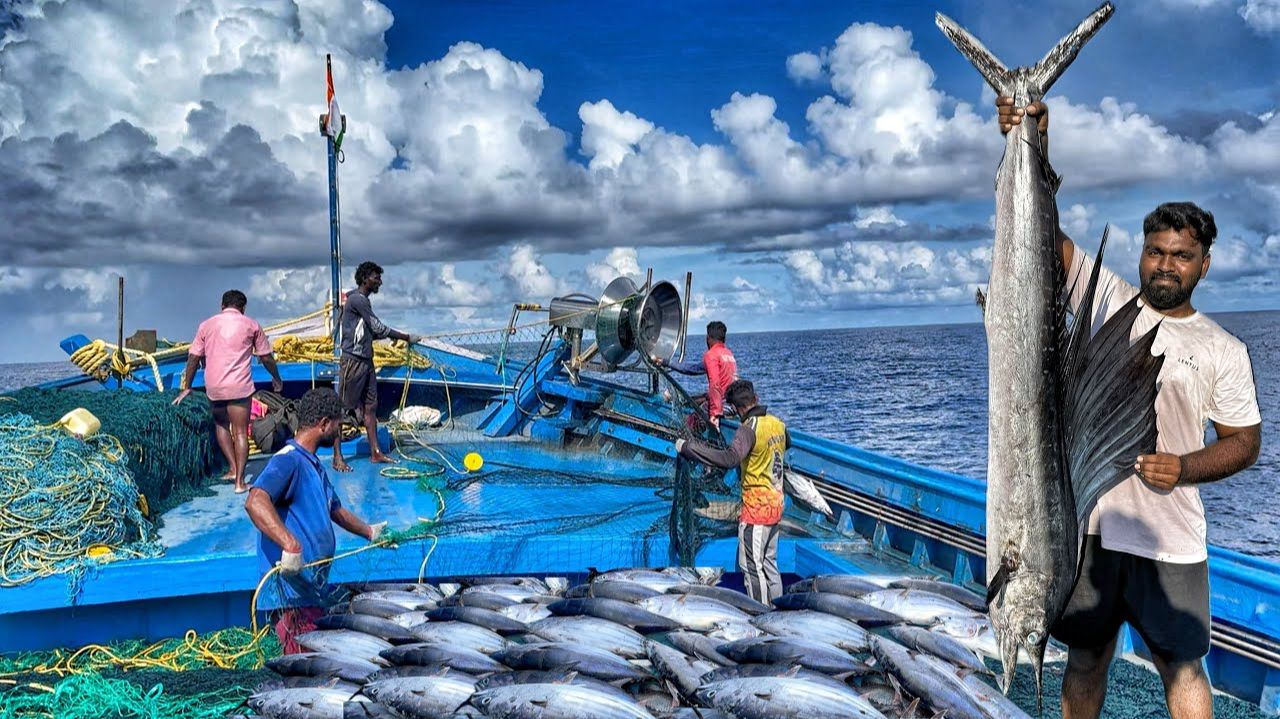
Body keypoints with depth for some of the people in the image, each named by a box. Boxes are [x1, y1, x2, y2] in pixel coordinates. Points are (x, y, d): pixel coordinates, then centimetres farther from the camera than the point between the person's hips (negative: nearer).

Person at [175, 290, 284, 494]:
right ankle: (239, 481, -2)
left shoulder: (207, 325, 10)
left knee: (221, 425, 24)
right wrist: (276, 379, 25)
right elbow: (266, 357, 9)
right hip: (239, 386, -2)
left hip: (214, 386, 2)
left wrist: (186, 387, 18)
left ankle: (233, 468, 17)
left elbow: (193, 357, 10)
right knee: (240, 432, 2)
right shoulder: (251, 326, 5)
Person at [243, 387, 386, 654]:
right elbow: (255, 502, -32)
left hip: (314, 583, 10)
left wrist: (368, 532, 44)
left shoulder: (314, 465, 18)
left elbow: (334, 509, 34)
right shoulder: (288, 460, -15)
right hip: (293, 584, -10)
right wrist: (291, 545, -42)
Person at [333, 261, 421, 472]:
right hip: (352, 361, -10)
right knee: (342, 408, -5)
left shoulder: (363, 301, 17)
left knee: (370, 407, 10)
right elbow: (378, 328, -13)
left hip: (366, 361, 10)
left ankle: (375, 453, 14)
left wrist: (396, 336, 9)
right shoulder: (357, 300, -13)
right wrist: (406, 337, -6)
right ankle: (337, 457, -2)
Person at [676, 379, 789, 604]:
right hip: (776, 503, 8)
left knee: (751, 565, -1)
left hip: (756, 506, -8)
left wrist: (687, 447, -33)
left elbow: (729, 459, -35)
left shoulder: (749, 428, -19)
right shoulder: (777, 423, 5)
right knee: (769, 562, 18)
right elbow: (787, 443, 28)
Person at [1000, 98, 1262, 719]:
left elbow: (1244, 440, 7)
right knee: (1085, 659, 15)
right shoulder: (1105, 297, 2)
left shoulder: (1223, 351, 3)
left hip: (1171, 538, 0)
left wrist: (1185, 467, -13)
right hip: (1088, 521, 0)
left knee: (1182, 668, 11)